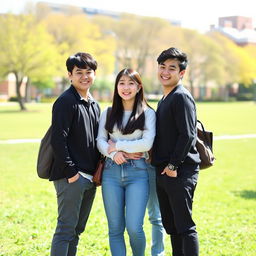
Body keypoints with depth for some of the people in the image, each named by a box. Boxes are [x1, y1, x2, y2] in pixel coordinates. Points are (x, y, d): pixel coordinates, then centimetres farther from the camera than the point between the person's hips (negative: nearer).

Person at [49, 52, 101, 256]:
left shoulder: (94, 105, 16)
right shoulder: (66, 102, -10)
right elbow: (58, 139, -16)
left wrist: (98, 169, 11)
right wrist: (71, 172, -18)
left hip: (90, 177, 8)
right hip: (71, 177, -8)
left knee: (77, 229, 13)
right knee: (66, 228, -7)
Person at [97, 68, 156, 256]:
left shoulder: (148, 113, 4)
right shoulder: (108, 114, 12)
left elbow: (147, 143, -7)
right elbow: (100, 141, 4)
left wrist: (116, 145, -5)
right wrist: (114, 154, -15)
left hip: (137, 172, -3)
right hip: (111, 171, 3)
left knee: (134, 227, -9)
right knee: (115, 228, 4)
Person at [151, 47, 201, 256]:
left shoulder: (182, 97, -11)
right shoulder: (165, 100, 18)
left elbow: (187, 135, -19)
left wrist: (173, 165, -17)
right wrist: (161, 166, 12)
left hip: (180, 173, -10)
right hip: (163, 171, 10)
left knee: (184, 226, -6)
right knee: (171, 225, 14)